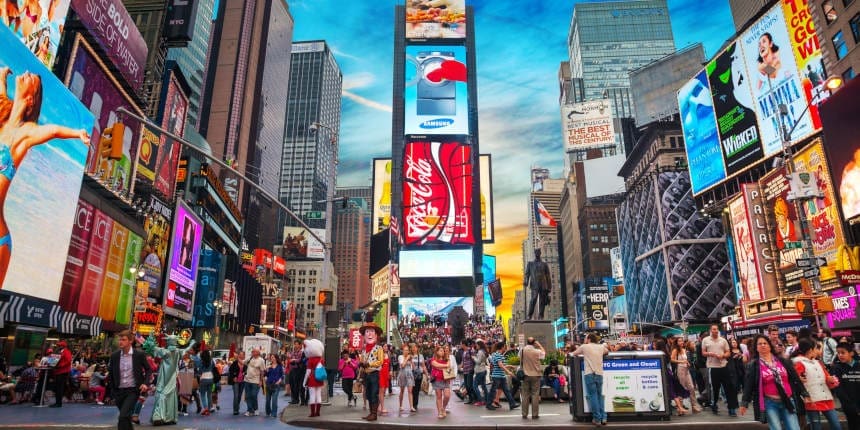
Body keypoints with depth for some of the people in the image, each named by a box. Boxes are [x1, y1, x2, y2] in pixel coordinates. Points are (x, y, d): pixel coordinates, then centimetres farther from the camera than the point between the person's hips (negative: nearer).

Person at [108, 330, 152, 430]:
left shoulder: (139, 354, -7)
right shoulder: (114, 356, 1)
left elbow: (148, 370, 3)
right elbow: (111, 374, 12)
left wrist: (145, 383, -11)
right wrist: (112, 390, 10)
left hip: (132, 391, -4)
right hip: (119, 391, 4)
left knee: (123, 416, -18)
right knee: (126, 417, 17)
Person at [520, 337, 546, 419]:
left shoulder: (522, 351, -5)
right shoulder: (537, 351, -13)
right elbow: (544, 353, 5)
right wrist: (539, 345, 9)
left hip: (525, 375, 2)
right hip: (535, 375, -2)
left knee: (525, 395, 8)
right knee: (535, 394, 5)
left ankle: (524, 414, 10)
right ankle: (535, 414, 6)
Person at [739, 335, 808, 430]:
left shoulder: (782, 361, 8)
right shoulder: (753, 365, -1)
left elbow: (795, 378, 12)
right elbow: (748, 385, -4)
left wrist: (804, 394, 8)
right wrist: (744, 403, -9)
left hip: (787, 401, 3)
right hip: (769, 403, -3)